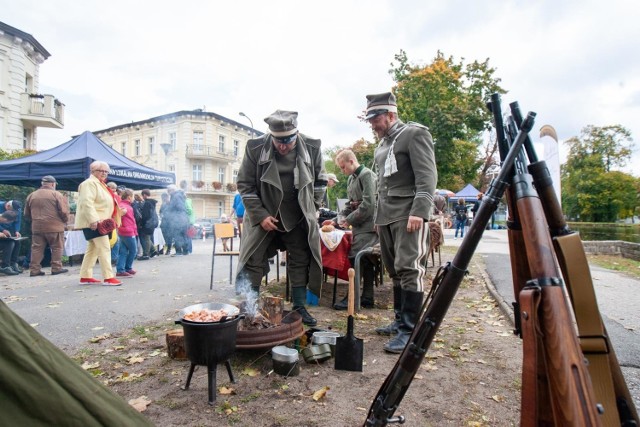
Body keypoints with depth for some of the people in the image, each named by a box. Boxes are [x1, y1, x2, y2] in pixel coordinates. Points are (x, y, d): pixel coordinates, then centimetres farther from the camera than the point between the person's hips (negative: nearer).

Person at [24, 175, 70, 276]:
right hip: (54, 226, -5)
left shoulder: (31, 196, 11)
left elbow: (26, 214, 16)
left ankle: (34, 269, 10)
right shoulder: (56, 195, -6)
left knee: (37, 248, 9)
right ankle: (56, 268, 5)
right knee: (57, 248, 4)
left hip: (37, 227, 5)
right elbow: (63, 211, -10)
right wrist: (65, 220, 6)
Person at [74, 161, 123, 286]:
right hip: (94, 222, -11)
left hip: (100, 222, 11)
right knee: (104, 248, -13)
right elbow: (87, 203, -22)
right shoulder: (90, 183, -10)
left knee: (93, 249, 12)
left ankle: (85, 277, 19)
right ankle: (108, 278, -14)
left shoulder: (100, 184, 21)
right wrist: (93, 220, -30)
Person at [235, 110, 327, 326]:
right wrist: (260, 215, -14)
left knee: (301, 263, 7)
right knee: (253, 262, 0)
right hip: (263, 217, -1)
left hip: (298, 219, 2)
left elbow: (320, 180, 6)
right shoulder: (256, 148, -15)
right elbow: (245, 184, -8)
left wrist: (311, 207, 3)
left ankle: (300, 307, 22)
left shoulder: (311, 147, -9)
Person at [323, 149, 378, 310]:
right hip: (360, 224, 9)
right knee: (365, 260, 9)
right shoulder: (351, 179, 17)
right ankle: (367, 298, 14)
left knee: (356, 258, -13)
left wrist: (349, 220, -14)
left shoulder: (367, 175, -11)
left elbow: (369, 204, -19)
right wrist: (337, 220, 9)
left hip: (367, 224, -9)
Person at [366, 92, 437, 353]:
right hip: (386, 216, 8)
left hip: (408, 214, -8)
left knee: (408, 269, -10)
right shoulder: (381, 144, 21)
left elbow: (427, 176, -12)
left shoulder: (415, 134, -2)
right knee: (395, 271, 10)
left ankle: (409, 331, -5)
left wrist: (419, 211, -21)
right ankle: (400, 320, 20)